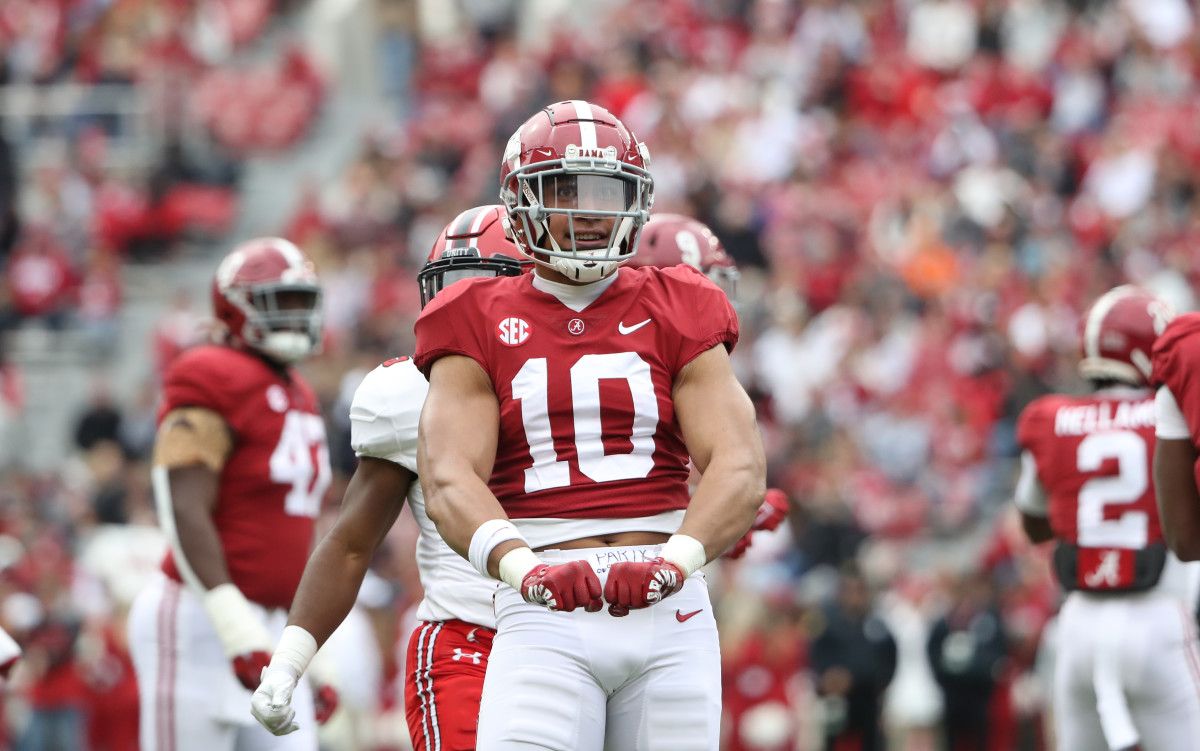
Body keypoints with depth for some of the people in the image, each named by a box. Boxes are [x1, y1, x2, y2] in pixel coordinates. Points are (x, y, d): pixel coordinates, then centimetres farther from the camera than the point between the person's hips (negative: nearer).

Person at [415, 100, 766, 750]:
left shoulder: (677, 317, 11)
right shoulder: (481, 326, 8)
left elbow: (741, 469, -2)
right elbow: (448, 481, -7)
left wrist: (675, 558, -23)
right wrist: (522, 566, -28)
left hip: (668, 607, 2)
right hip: (545, 622, -2)